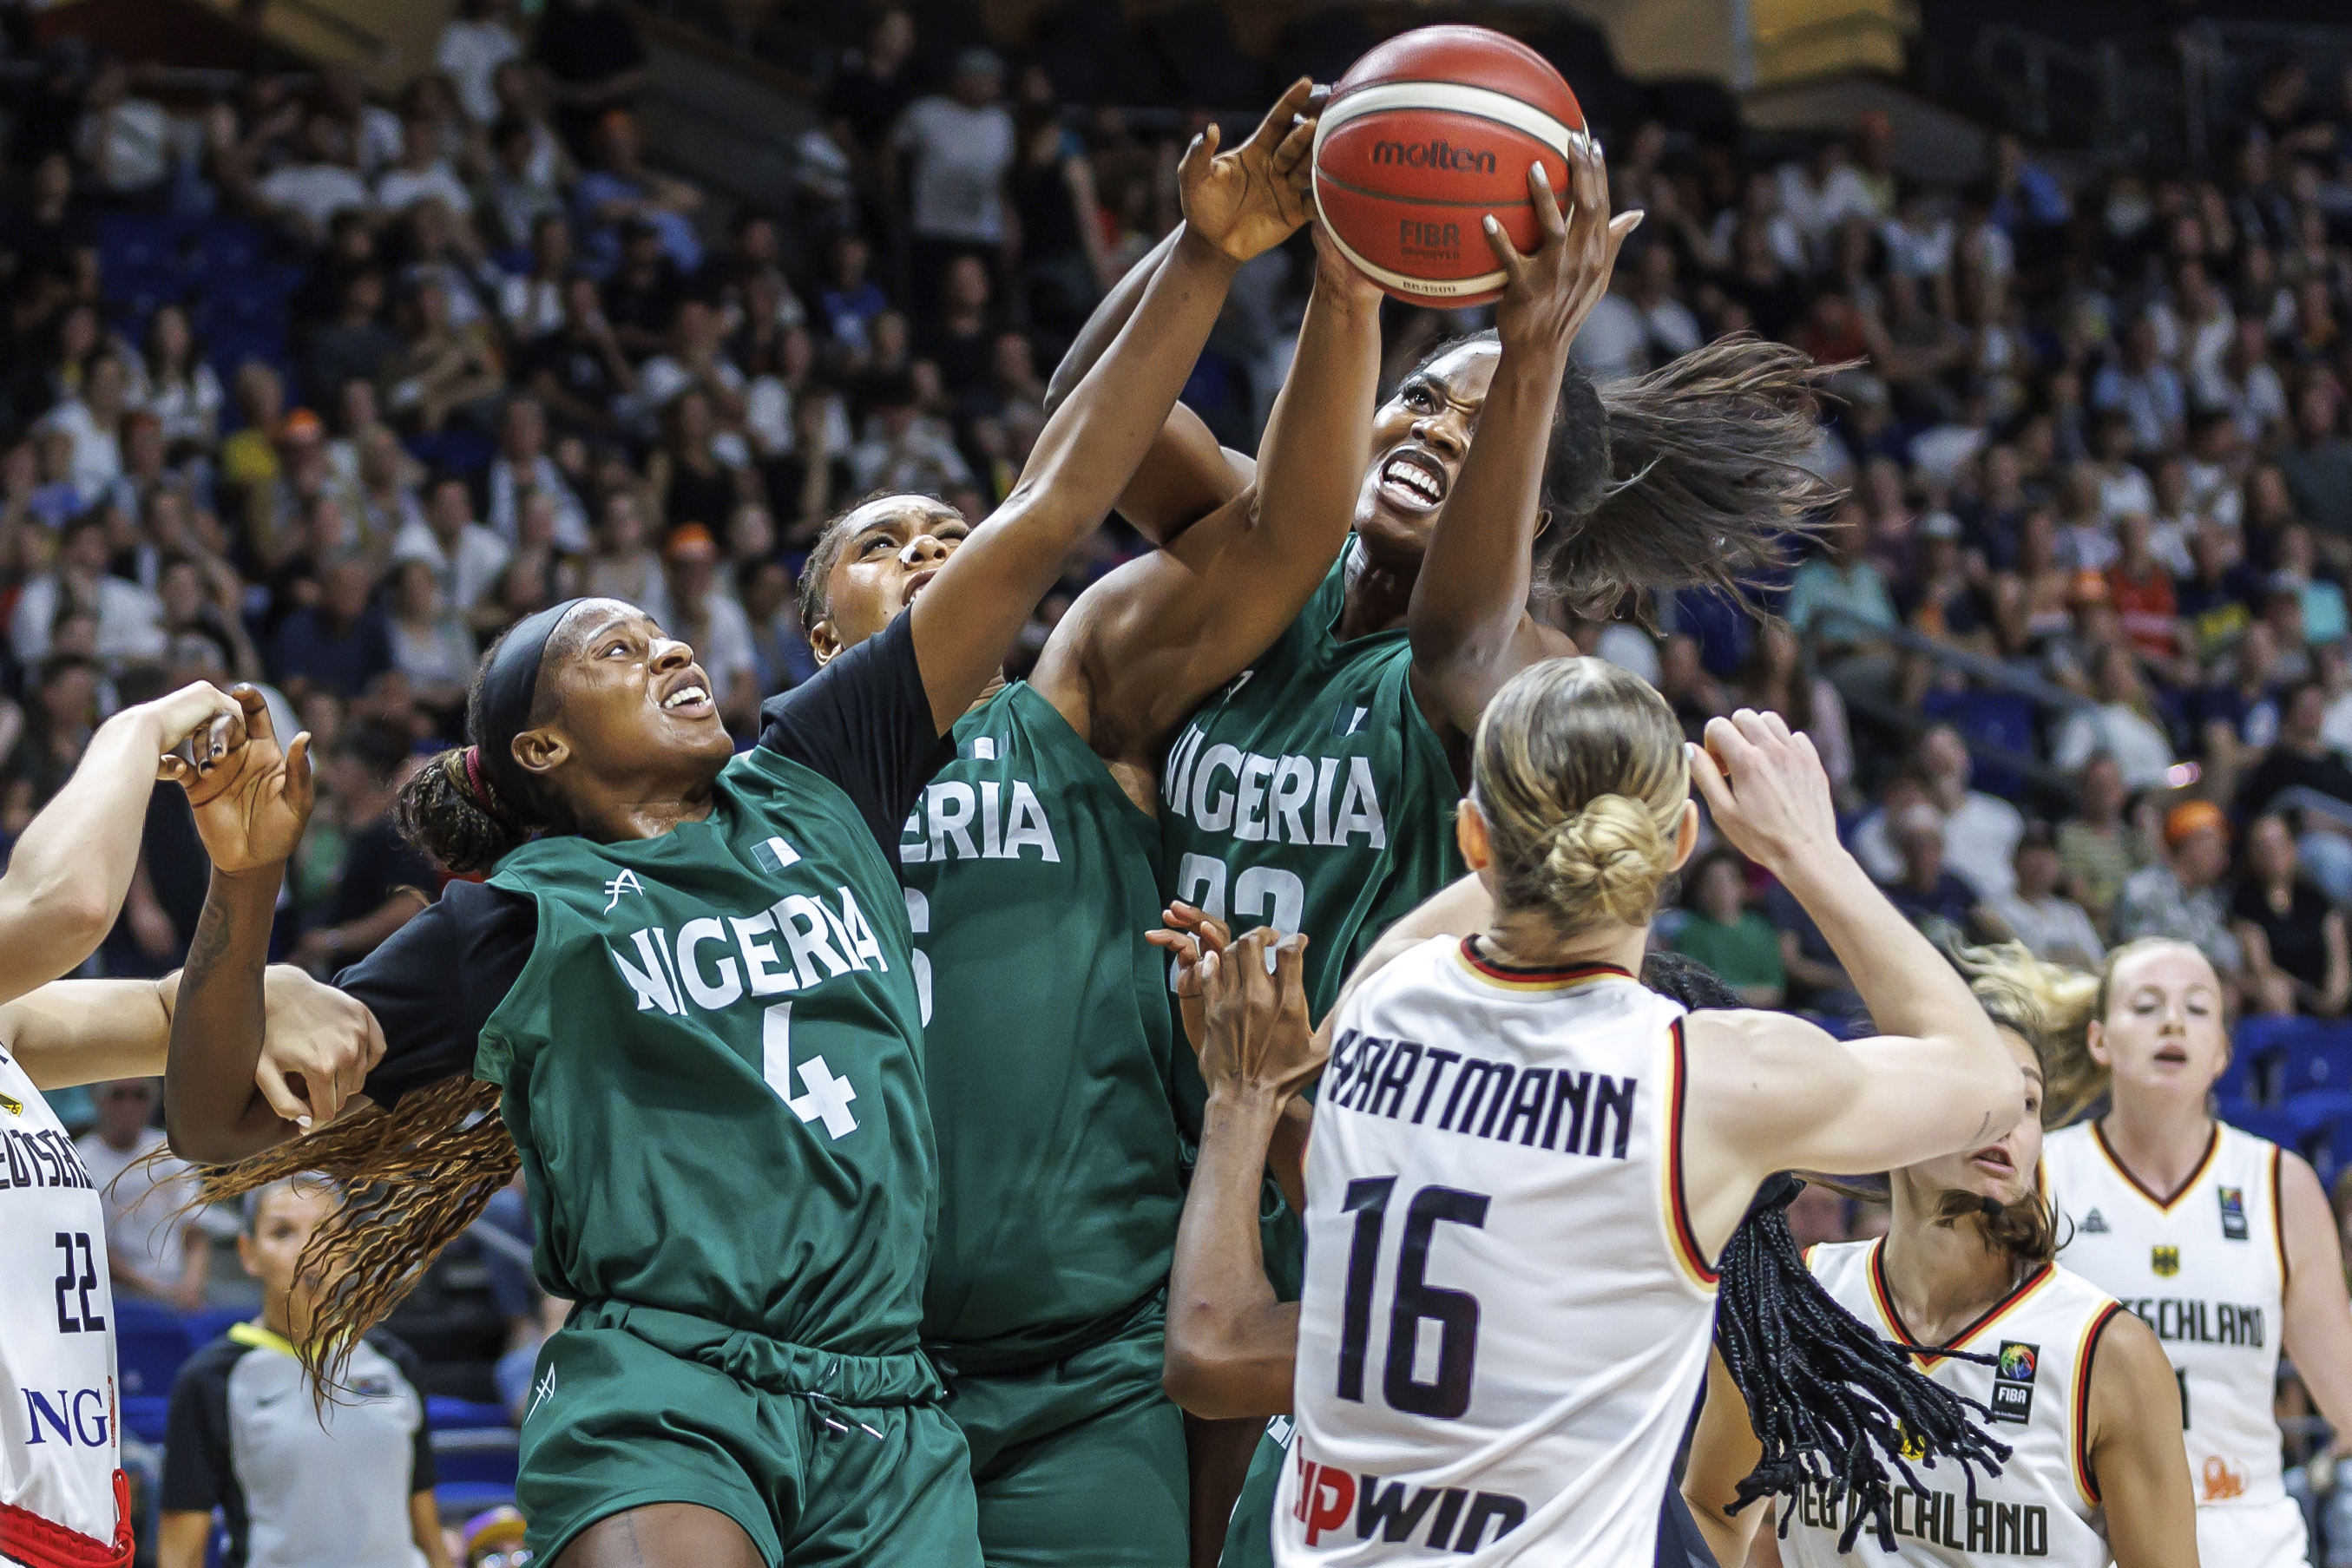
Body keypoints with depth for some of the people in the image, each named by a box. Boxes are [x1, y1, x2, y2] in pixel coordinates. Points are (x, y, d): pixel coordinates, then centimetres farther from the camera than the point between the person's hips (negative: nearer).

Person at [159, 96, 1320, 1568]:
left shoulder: (813, 786, 19)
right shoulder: (520, 916, 10)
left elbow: (1046, 522, 15)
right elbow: (226, 1126, 7)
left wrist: (1209, 258, 11)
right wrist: (246, 892, -9)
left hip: (890, 1425, 4)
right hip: (662, 1394, -4)